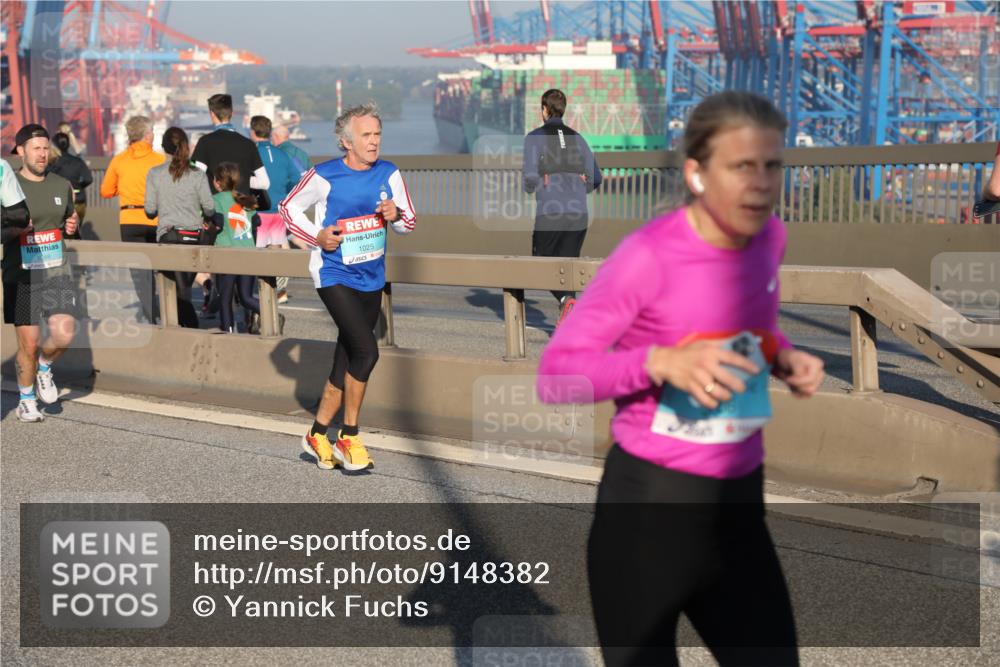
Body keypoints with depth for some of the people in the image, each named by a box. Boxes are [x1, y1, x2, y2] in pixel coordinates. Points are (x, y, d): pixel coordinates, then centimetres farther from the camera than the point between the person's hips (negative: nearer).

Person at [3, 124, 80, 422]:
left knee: (64, 334, -15)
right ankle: (26, 400, 24)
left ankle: (44, 367, 18)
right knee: (28, 345, 1)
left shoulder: (61, 185, 9)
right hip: (21, 276, -3)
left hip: (57, 272, 3)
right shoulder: (9, 185, -4)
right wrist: (15, 230, -21)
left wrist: (73, 225, 1)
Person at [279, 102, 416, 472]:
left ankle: (318, 434, 27)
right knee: (366, 351, -19)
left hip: (372, 279, 5)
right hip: (334, 274, -5)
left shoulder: (389, 174, 1)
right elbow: (289, 206, 2)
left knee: (346, 359, 12)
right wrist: (317, 237, -11)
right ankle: (349, 437, -3)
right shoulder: (324, 176, -11)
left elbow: (409, 223, 9)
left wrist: (396, 216, -13)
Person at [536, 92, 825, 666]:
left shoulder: (768, 237, -1)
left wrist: (784, 357, -3)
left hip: (739, 501, 6)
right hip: (649, 505, -6)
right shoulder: (650, 254, -20)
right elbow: (555, 374, -17)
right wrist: (662, 360, -32)